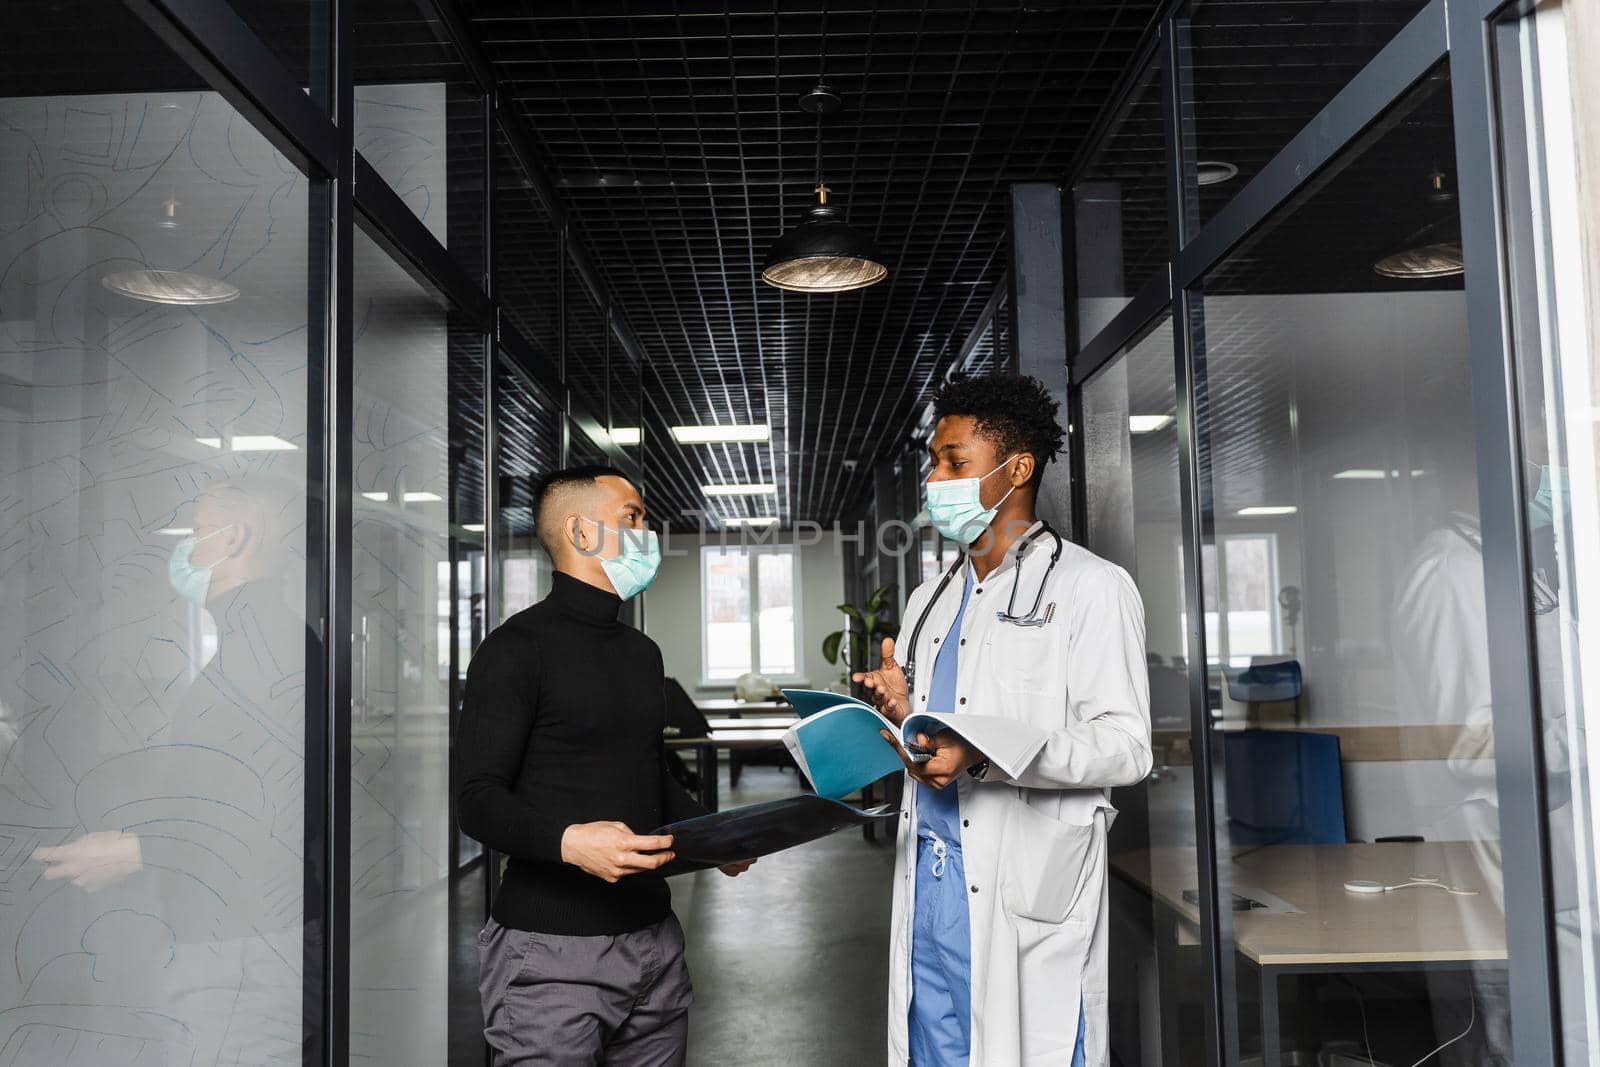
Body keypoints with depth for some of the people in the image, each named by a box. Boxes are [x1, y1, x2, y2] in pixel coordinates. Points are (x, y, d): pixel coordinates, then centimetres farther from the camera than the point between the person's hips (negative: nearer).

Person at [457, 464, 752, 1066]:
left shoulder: (642, 652, 17)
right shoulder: (518, 648, -8)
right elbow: (478, 801, -13)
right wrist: (568, 841, -30)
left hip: (653, 937, 7)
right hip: (552, 950, -7)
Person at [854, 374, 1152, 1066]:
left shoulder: (1091, 588, -4)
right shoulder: (929, 602, 18)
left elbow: (1125, 748, -12)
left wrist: (982, 751, -22)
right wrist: (901, 713, -1)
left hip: (1030, 897, -6)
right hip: (928, 886, 6)